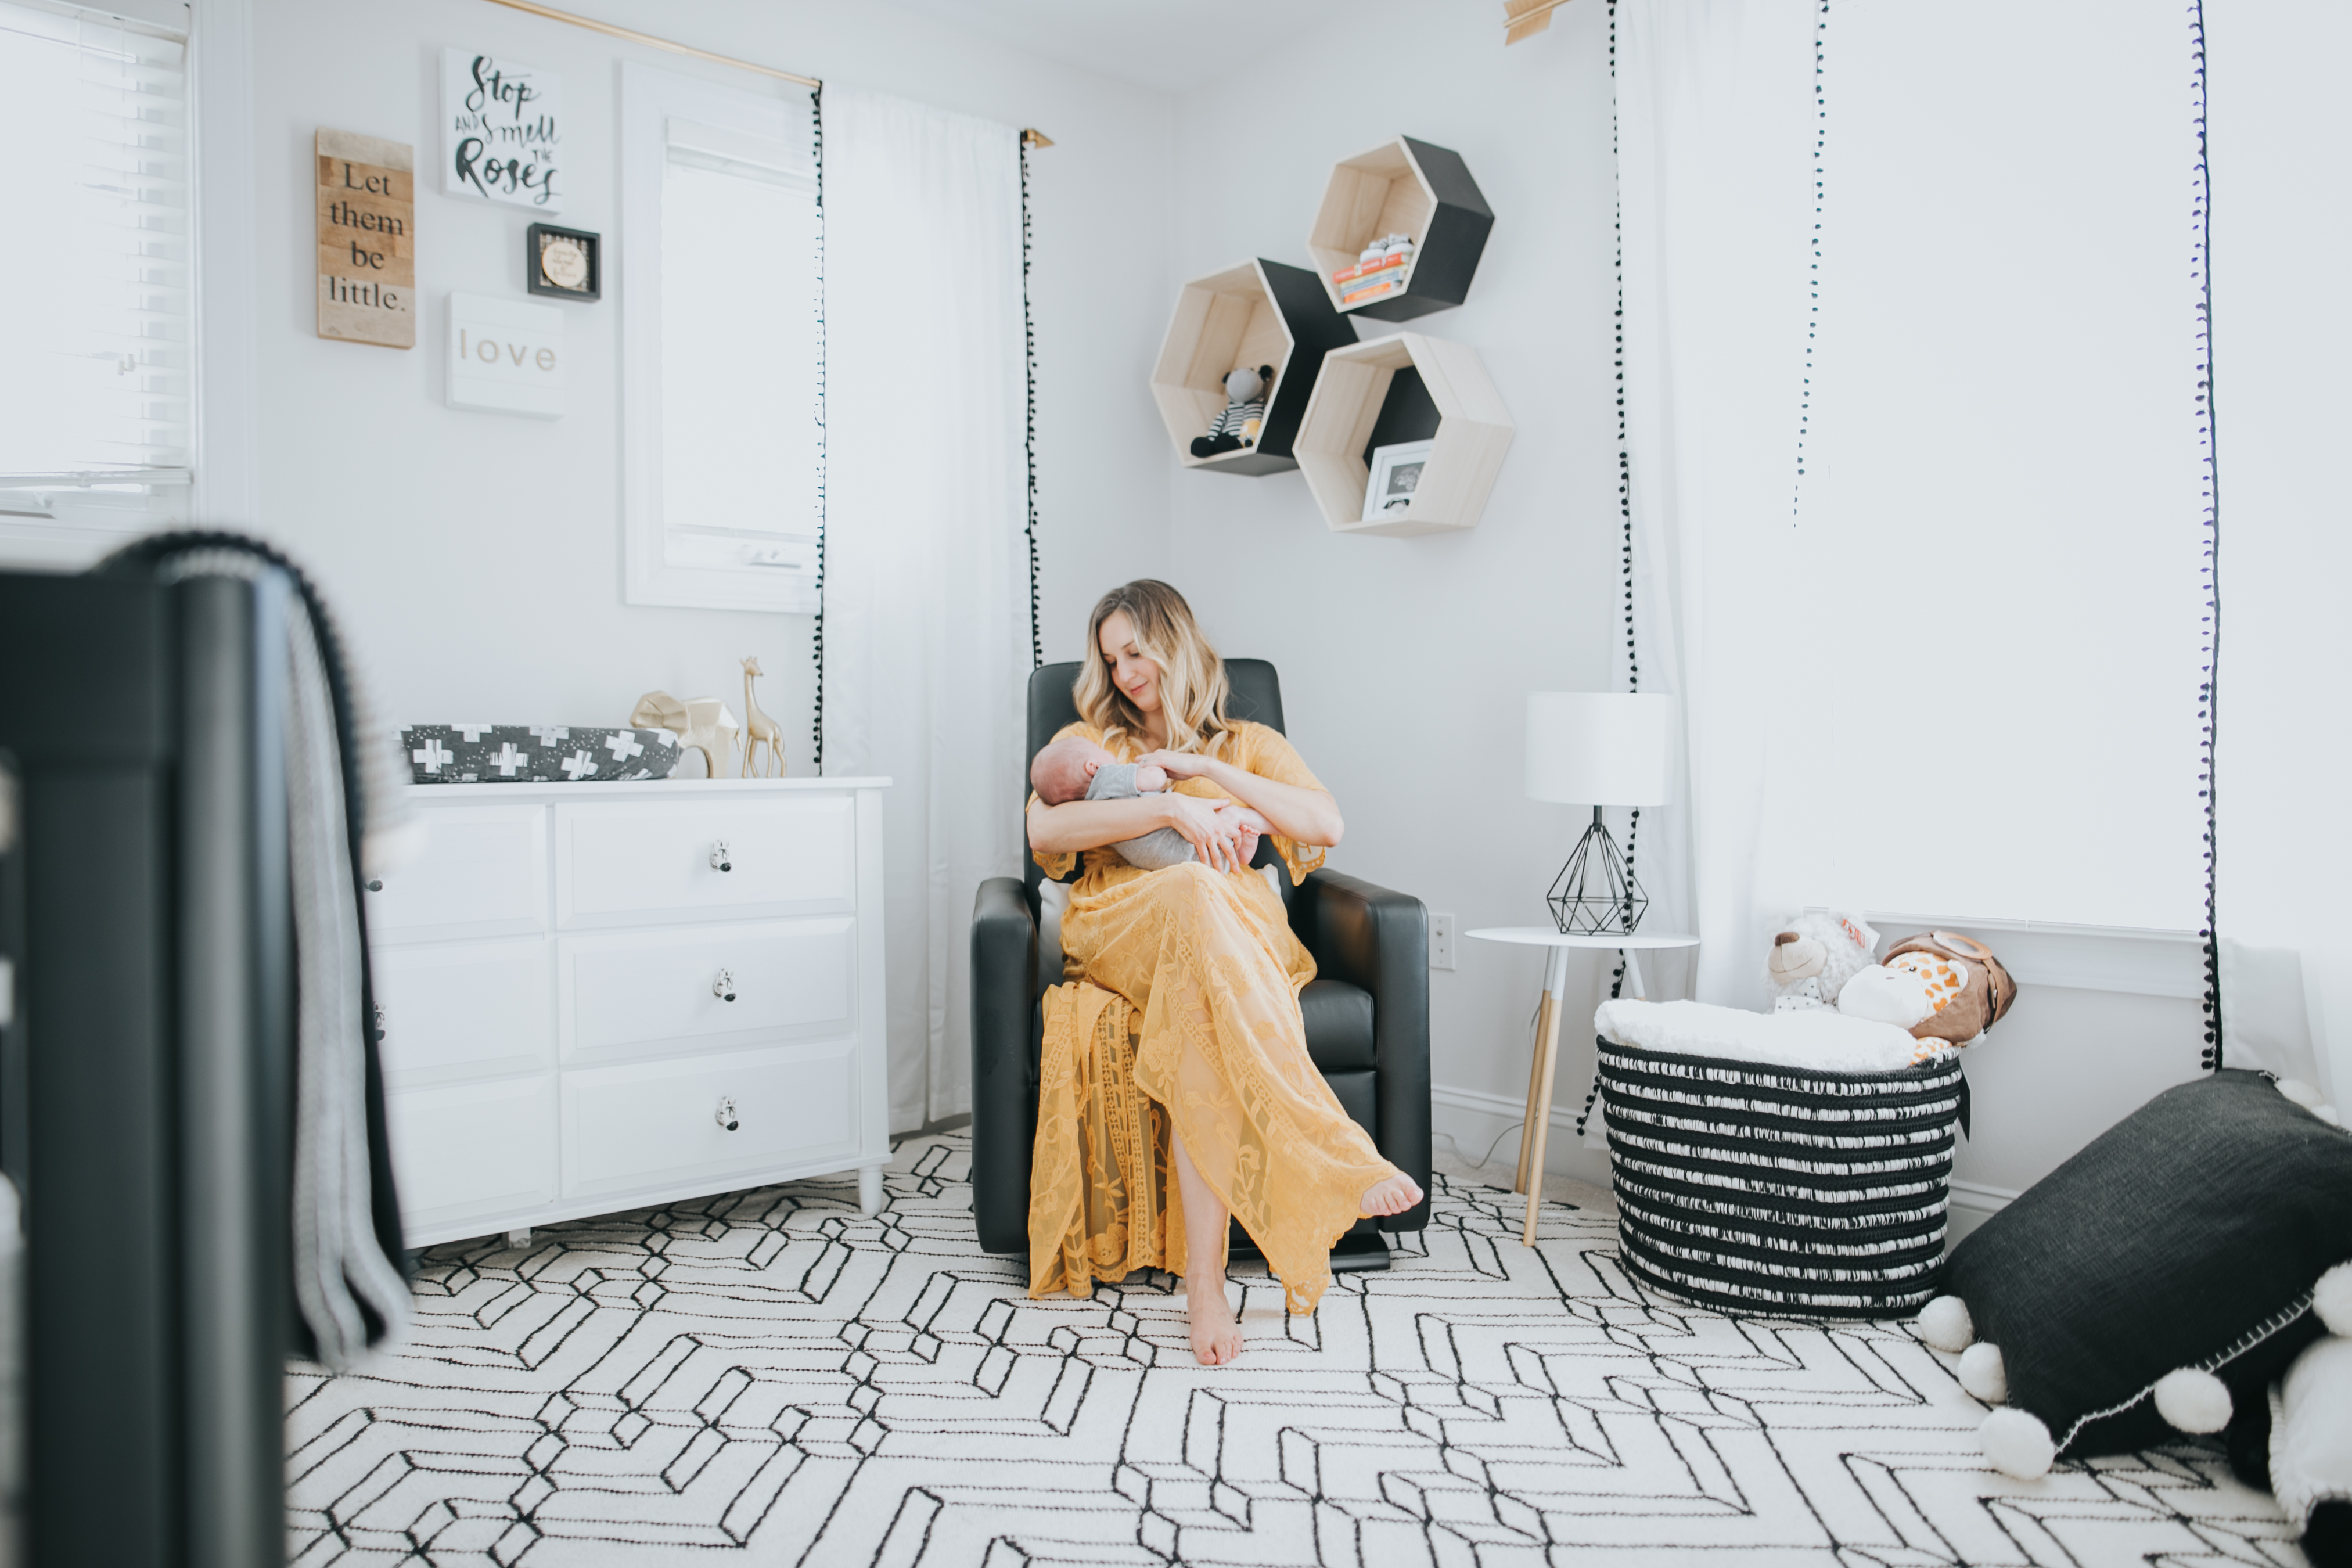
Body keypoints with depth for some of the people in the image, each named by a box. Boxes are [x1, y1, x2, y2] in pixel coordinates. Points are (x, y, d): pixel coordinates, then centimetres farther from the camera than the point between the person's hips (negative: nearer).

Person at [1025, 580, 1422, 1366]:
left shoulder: (1247, 743, 26)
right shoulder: (1087, 741, 25)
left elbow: (1326, 823, 4)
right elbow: (1044, 832, 0)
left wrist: (1208, 770, 1)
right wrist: (1170, 808, -12)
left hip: (1237, 937, 1)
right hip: (1118, 932, -1)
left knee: (1201, 1017, -40)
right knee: (1195, 896, -41)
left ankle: (1204, 1280, -45)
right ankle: (1337, 1156, -49)